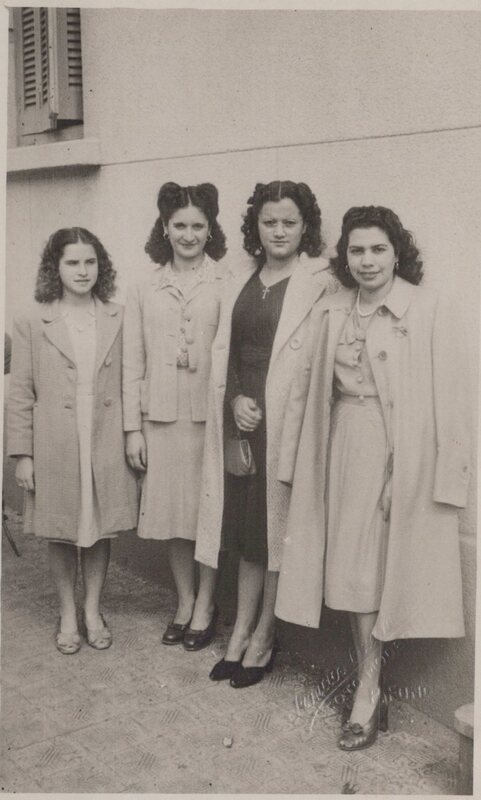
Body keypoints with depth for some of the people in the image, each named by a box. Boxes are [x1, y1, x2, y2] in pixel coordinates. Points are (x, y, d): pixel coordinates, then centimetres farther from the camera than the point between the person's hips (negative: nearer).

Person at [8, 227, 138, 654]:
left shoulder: (119, 320, 1)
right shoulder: (32, 325, -2)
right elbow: (20, 394, -2)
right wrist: (22, 454, -4)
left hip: (107, 446, 1)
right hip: (55, 449, -1)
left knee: (101, 529, 12)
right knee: (61, 533, 11)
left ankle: (93, 611, 31)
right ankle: (68, 615, 30)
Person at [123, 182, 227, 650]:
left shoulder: (227, 285, -2)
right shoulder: (144, 291, 8)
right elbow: (132, 364, 8)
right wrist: (132, 428, 5)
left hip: (212, 416, -3)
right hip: (160, 418, 3)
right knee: (172, 514, 11)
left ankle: (205, 606, 23)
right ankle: (184, 603, 29)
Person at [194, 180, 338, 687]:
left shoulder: (320, 282, -7)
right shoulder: (242, 281, 12)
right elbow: (225, 350, 11)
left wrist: (263, 406, -14)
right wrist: (236, 399, -4)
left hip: (288, 419, -5)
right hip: (242, 416, 5)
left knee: (278, 524, 4)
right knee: (246, 523, 13)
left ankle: (263, 640, 19)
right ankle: (241, 631, 26)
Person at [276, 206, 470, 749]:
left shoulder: (432, 312, -7)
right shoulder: (330, 314, 8)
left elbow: (451, 399, -9)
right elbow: (307, 388, 11)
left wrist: (447, 476, -14)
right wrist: (294, 459, 9)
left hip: (403, 454, -4)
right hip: (344, 450, 5)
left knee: (378, 566, 1)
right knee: (351, 567, 6)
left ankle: (367, 689, 16)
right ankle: (370, 691, 19)